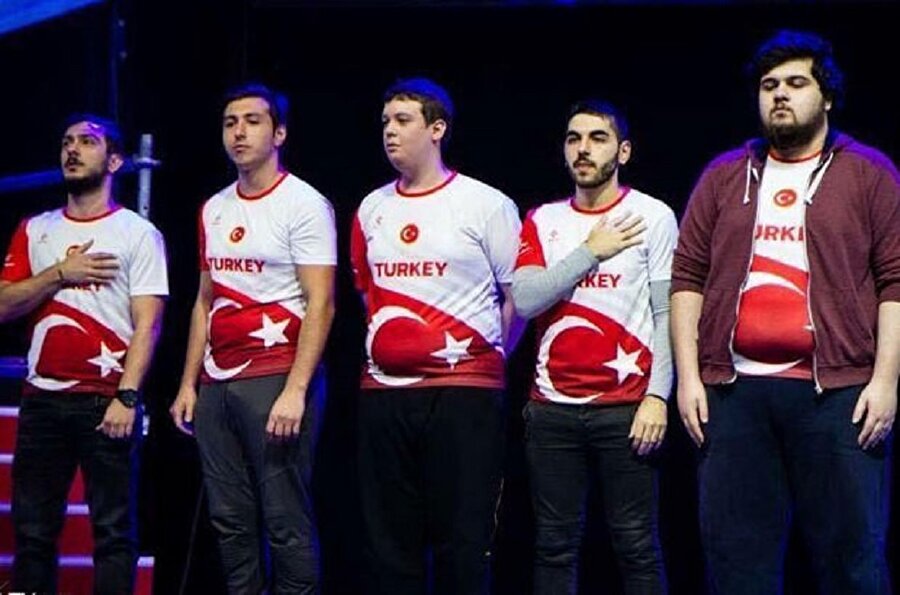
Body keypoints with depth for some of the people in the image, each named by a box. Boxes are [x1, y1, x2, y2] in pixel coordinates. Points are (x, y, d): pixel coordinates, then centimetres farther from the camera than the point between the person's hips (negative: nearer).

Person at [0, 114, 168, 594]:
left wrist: (127, 397, -16)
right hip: (42, 400, 4)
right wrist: (60, 273, -7)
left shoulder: (138, 233, 1)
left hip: (108, 401, -4)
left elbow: (146, 324, -6)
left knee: (114, 532, -1)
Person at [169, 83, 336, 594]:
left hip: (276, 379, -7)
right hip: (217, 382, 7)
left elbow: (321, 304, -11)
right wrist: (188, 384, 15)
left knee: (285, 520, -6)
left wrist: (295, 390, -19)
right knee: (230, 520, 8)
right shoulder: (214, 210, 16)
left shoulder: (304, 203, -5)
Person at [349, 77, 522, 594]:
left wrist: (487, 356, 3)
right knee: (389, 536, 8)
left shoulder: (486, 204, -2)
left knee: (463, 538, -2)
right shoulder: (372, 209, 12)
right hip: (384, 391, 5)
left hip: (464, 391, -5)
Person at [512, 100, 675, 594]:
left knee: (636, 544, -3)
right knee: (554, 544, 5)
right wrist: (591, 251, -6)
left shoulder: (652, 216, 2)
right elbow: (524, 301, -2)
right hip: (552, 406, 3)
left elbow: (667, 314, -2)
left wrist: (657, 397, -10)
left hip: (625, 406, -3)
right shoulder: (542, 221, 11)